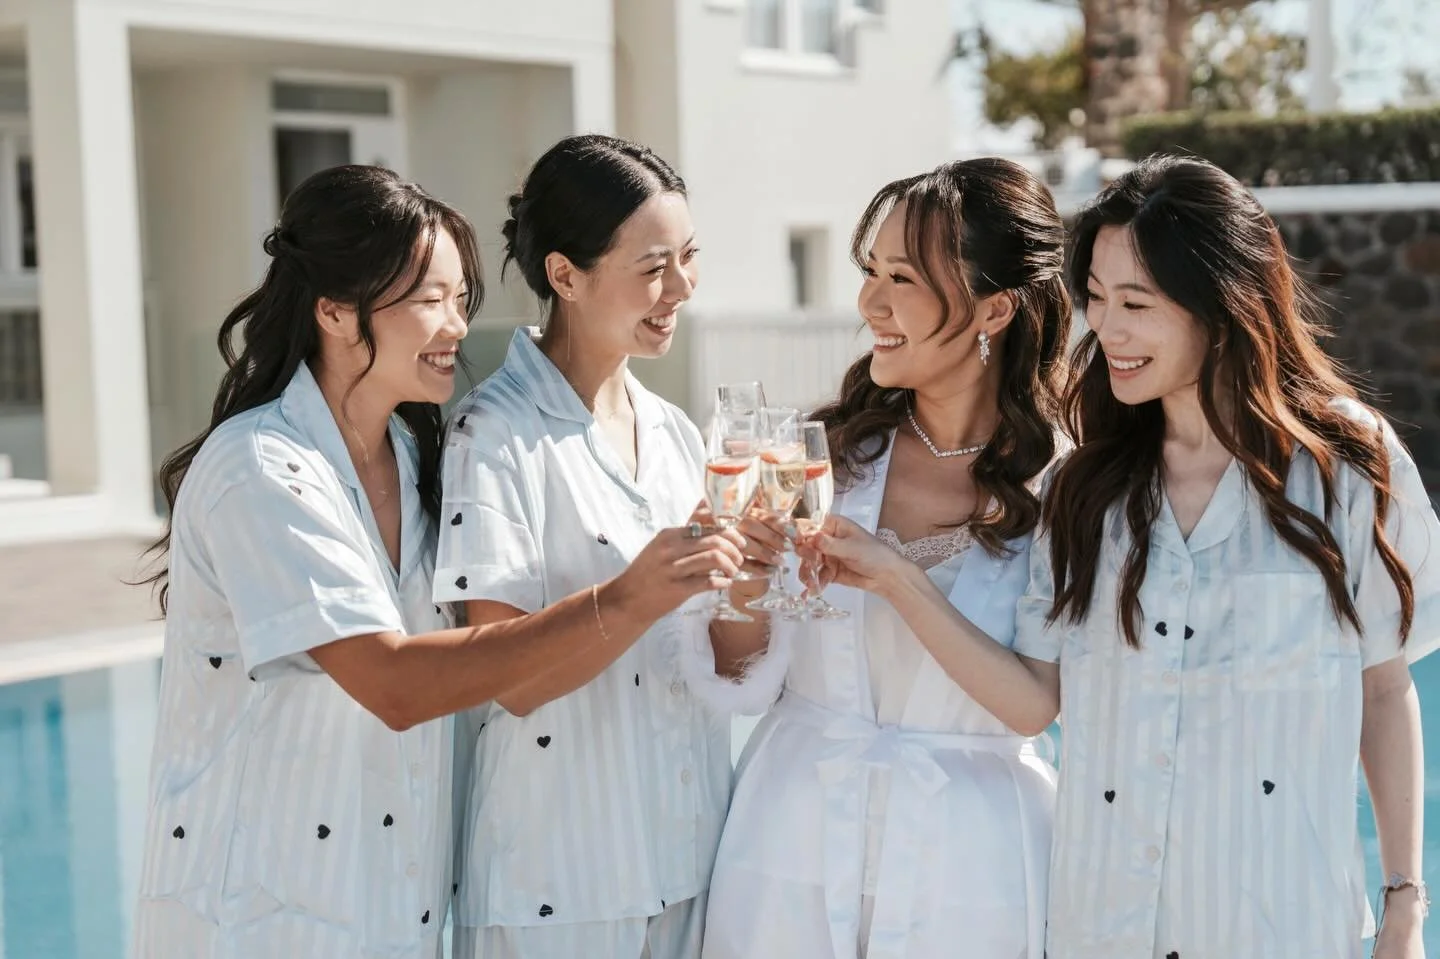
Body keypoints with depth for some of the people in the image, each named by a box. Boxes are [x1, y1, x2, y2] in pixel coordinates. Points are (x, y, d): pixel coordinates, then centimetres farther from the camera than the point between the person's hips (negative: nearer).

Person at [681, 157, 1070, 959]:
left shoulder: (1059, 488, -9)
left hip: (966, 868, -2)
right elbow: (745, 683, 0)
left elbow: (1031, 706, -13)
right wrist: (743, 578, -17)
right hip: (792, 853, 3)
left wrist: (896, 578, -20)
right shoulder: (832, 454, -2)